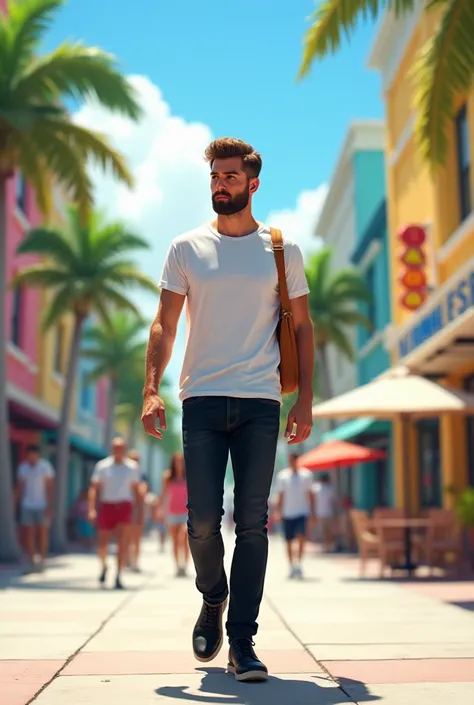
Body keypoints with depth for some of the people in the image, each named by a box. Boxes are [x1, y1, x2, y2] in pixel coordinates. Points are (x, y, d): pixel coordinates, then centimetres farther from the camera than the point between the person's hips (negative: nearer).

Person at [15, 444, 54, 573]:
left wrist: (50, 507, -10)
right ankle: (31, 563, 6)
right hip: (27, 506, 2)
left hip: (42, 506, -2)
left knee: (42, 534, 4)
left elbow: (50, 487, -5)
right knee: (28, 535, -1)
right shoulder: (22, 467, 4)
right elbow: (19, 487, 9)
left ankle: (42, 561, 18)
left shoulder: (45, 466, -4)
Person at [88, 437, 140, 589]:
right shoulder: (102, 466, 2)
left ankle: (118, 577, -6)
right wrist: (92, 509, -12)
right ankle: (104, 566, 36)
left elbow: (136, 490, 14)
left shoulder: (133, 467, 7)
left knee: (122, 543, -12)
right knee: (102, 545, 5)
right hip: (106, 506, 0)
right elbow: (94, 488, -1)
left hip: (124, 506, 0)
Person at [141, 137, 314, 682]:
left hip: (260, 402, 0)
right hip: (202, 399, 0)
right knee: (203, 519, -2)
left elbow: (301, 326, 11)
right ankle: (212, 601, 27)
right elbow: (164, 325, 7)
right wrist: (151, 390, -6)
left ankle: (242, 642, 7)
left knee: (252, 523, -2)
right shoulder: (186, 249, 9)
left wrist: (305, 399, 2)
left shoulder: (282, 250, 9)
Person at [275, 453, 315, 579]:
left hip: (302, 512, -1)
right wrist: (278, 512, 2)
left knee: (301, 537, -18)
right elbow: (280, 496, 8)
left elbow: (310, 494, 8)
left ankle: (299, 563, -9)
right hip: (287, 513, 1)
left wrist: (312, 512, 5)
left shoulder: (306, 475, 3)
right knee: (289, 541, 6)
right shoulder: (282, 476, 3)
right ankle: (292, 567, 18)